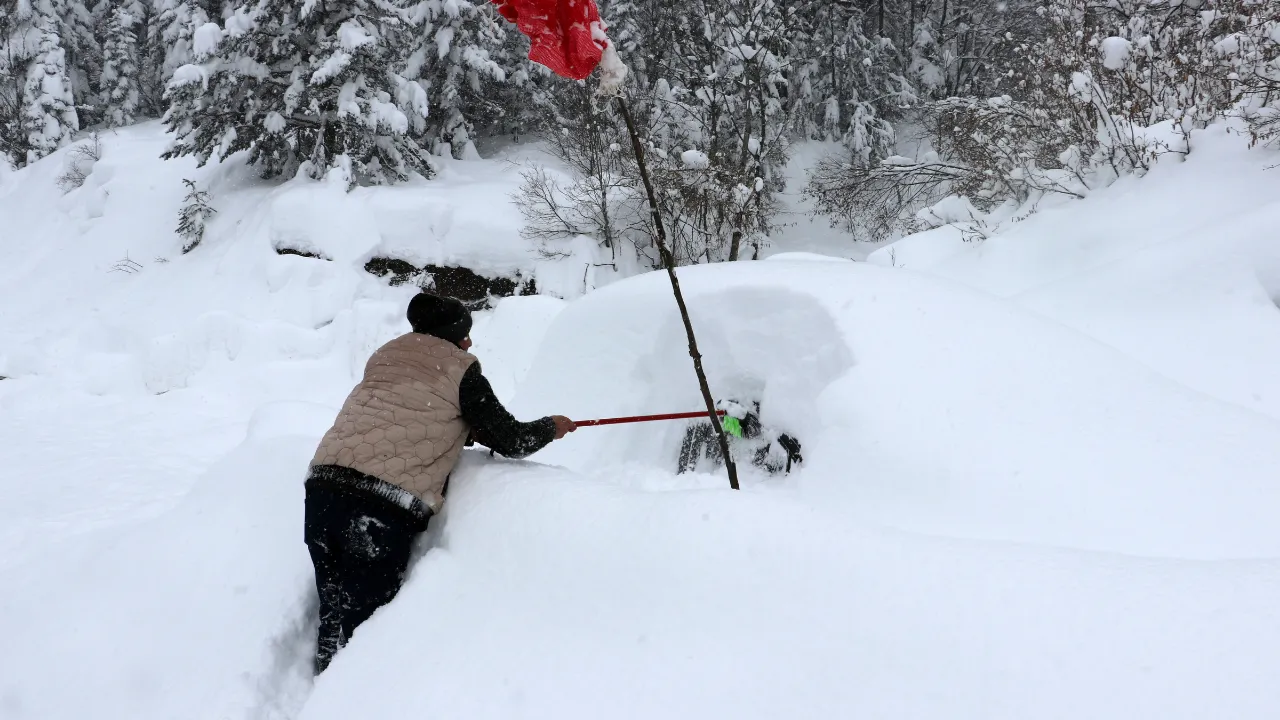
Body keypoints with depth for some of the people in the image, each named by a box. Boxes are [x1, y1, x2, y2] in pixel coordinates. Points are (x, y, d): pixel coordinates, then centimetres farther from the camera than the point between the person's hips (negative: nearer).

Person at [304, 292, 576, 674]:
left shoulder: (387, 355, 22)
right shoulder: (459, 369, 4)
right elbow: (510, 441, 7)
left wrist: (465, 429, 31)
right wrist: (552, 426, 24)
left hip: (323, 487, 6)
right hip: (383, 507, -6)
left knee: (333, 613, 16)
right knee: (364, 623, 2)